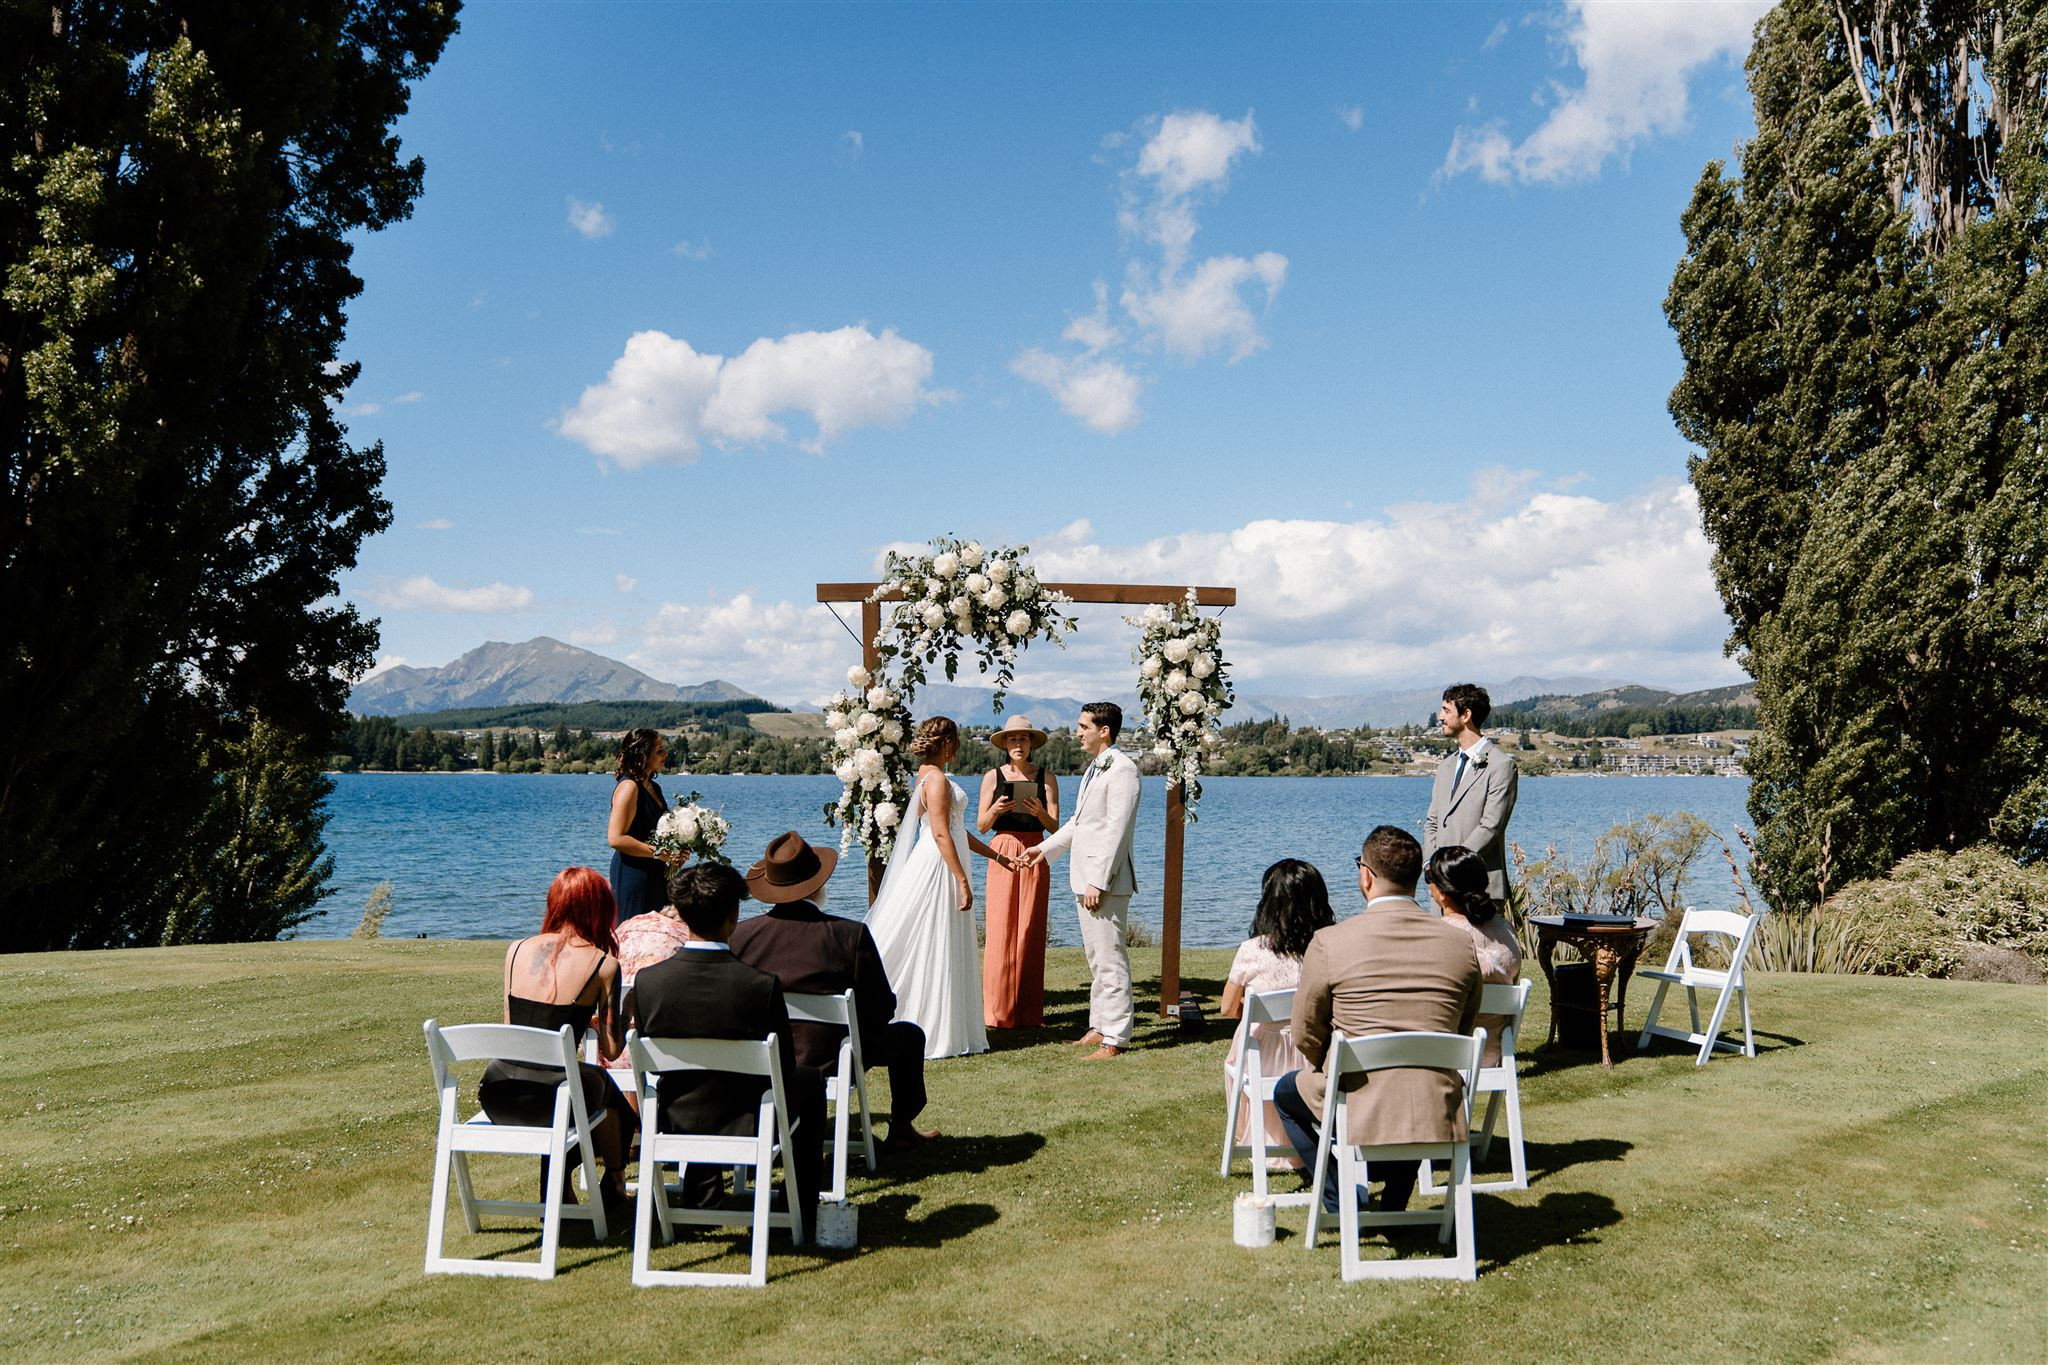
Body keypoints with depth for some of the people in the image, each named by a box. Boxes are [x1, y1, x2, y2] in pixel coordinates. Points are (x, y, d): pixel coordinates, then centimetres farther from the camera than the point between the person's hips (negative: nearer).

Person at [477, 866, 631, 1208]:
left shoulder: (517, 950, 6)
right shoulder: (603, 964, -5)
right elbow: (610, 1050, -2)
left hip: (498, 1097, 4)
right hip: (551, 1099, -4)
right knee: (603, 1084, 31)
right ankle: (614, 1183, 48)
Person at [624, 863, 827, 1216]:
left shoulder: (646, 980, -16)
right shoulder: (762, 985, -24)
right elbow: (784, 1070, -11)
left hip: (675, 1122, 3)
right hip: (749, 1127, -3)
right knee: (809, 1077, 26)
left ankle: (700, 1192, 40)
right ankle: (803, 1205, 32)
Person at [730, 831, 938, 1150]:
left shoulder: (740, 935, -11)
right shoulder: (851, 935, -18)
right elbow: (883, 1009, -11)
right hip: (830, 1061, -3)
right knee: (910, 1034, 22)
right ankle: (900, 1130, 32)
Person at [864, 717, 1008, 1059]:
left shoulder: (928, 776, 17)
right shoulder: (937, 779, -14)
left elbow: (954, 828, 22)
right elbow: (941, 834, -21)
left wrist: (994, 854, 26)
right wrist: (963, 881, -21)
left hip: (933, 867, 10)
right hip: (938, 868, -10)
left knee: (940, 951, 12)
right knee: (935, 952, -5)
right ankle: (936, 1035, 1)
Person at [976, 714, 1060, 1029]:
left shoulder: (1046, 778, 6)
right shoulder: (993, 776, 6)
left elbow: (1055, 827, 1)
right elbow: (982, 825, 4)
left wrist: (1039, 813, -19)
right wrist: (995, 810, -16)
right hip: (1002, 852, 0)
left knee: (1031, 931, 0)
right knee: (1000, 930, -4)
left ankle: (1029, 1011, 7)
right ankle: (998, 1010, 3)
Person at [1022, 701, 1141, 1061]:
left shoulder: (1121, 769, -15)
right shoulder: (1093, 768, 18)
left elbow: (1116, 831, -20)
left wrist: (1098, 882, -22)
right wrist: (1046, 848, 22)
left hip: (1105, 880, -11)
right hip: (1085, 877, 11)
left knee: (1109, 957, -7)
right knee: (1094, 956, 16)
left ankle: (1116, 1038, -2)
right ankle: (1100, 1027, 26)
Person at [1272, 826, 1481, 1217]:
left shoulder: (1329, 942, -10)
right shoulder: (1461, 944, -1)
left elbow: (1306, 1036, 1)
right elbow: (1463, 1033, 12)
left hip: (1359, 1111, -3)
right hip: (1438, 1117, 3)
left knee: (1285, 1092, 28)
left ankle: (1340, 1202, 22)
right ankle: (1394, 1204, 35)